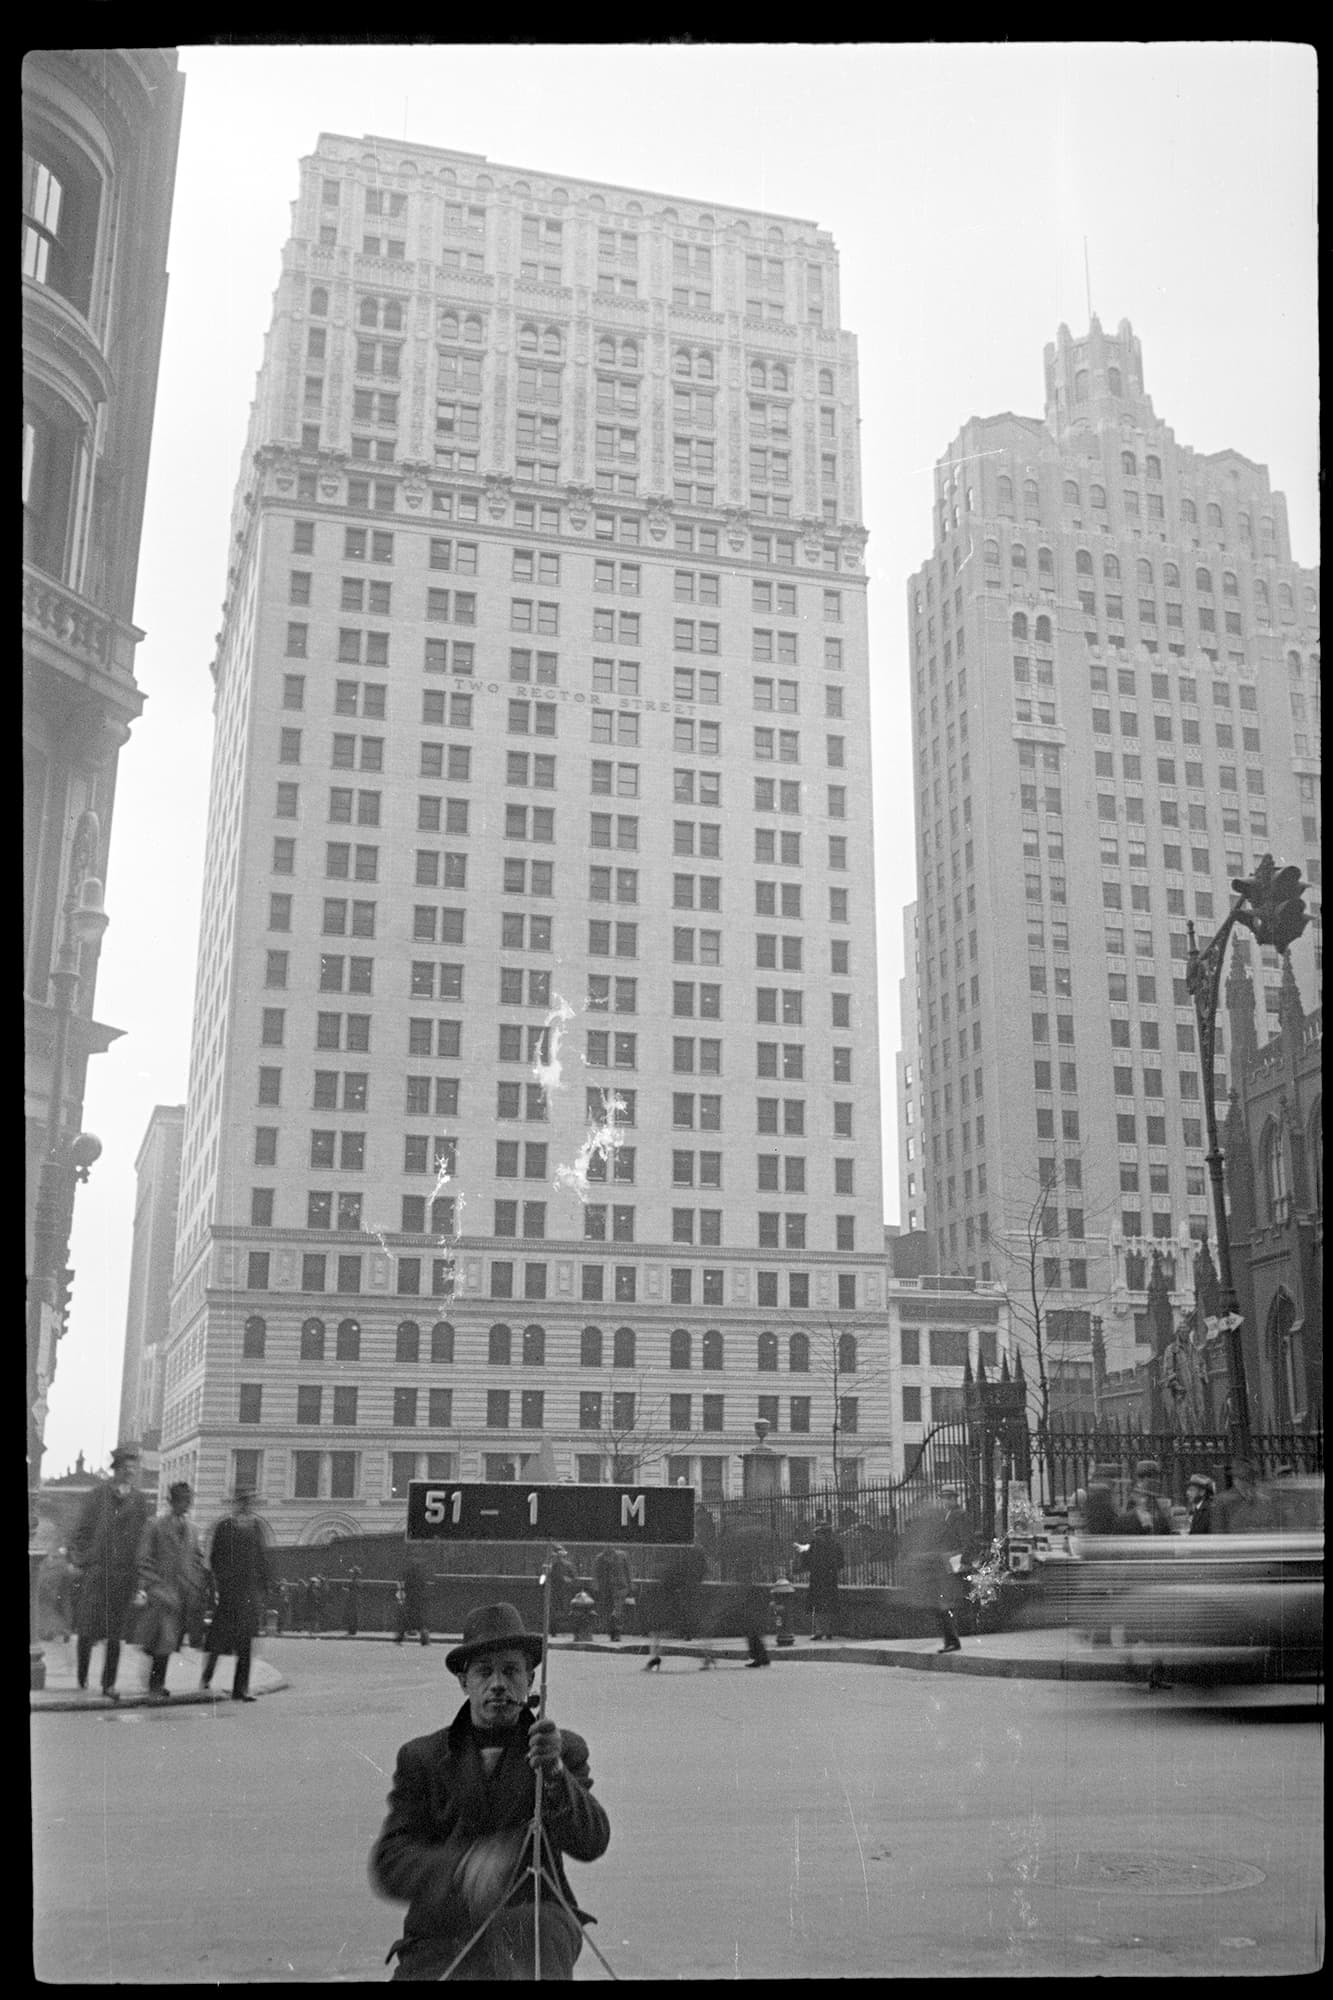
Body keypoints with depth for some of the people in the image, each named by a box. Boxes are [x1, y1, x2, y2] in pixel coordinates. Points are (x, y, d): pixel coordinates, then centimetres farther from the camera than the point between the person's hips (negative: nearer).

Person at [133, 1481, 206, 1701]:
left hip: (186, 1593, 5)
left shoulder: (191, 1528, 14)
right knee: (164, 1641, -11)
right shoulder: (156, 1526, -3)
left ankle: (156, 1684, 17)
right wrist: (143, 1588, -13)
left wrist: (198, 1588, 10)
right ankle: (156, 1687, -2)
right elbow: (145, 1560, -5)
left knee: (170, 1643, 7)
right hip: (162, 1590, -5)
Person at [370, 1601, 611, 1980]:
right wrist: (462, 1869, -21)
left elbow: (592, 1843, -3)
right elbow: (389, 1866, 0)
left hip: (532, 1925, -1)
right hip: (440, 1940, 1)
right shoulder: (422, 1758, 9)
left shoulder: (564, 1750, 11)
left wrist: (553, 1773, -23)